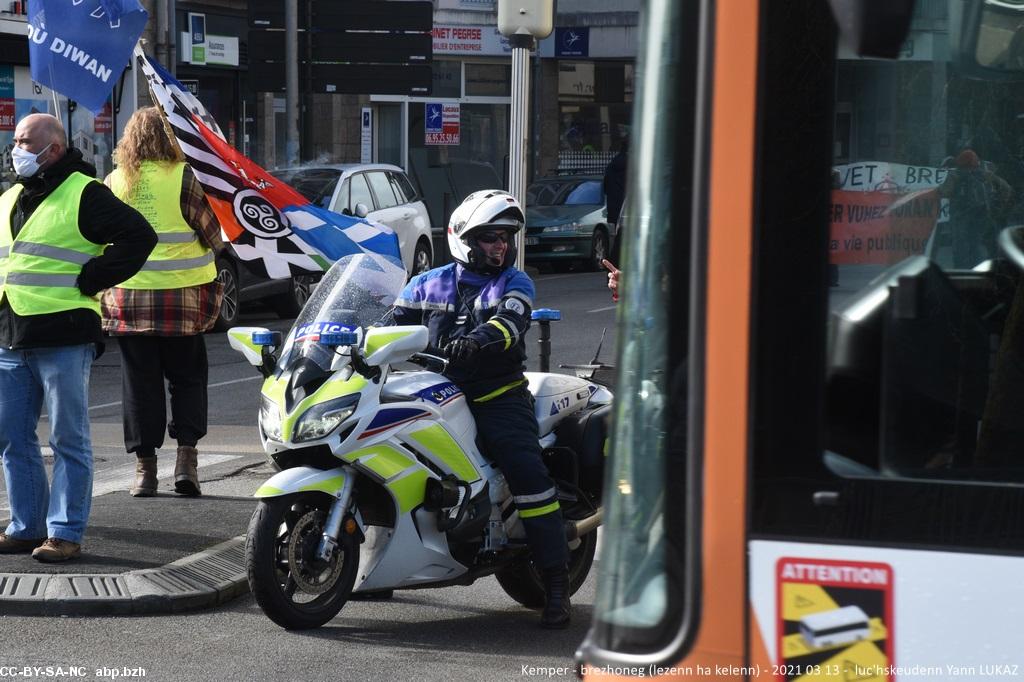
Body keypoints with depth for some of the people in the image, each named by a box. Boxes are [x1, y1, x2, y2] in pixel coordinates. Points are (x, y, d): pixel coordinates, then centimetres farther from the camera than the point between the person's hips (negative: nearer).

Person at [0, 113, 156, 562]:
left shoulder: (84, 194, -6)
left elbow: (138, 237, -13)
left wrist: (88, 280, -12)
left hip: (63, 339, -8)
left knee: (68, 441, -2)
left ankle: (65, 533, 1)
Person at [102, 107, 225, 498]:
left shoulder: (113, 183, 0)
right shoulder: (184, 178, -9)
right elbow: (213, 234, -3)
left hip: (128, 298, 2)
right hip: (181, 297, -2)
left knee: (140, 383, 8)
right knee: (187, 378, 10)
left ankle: (145, 466, 7)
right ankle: (186, 456, -1)